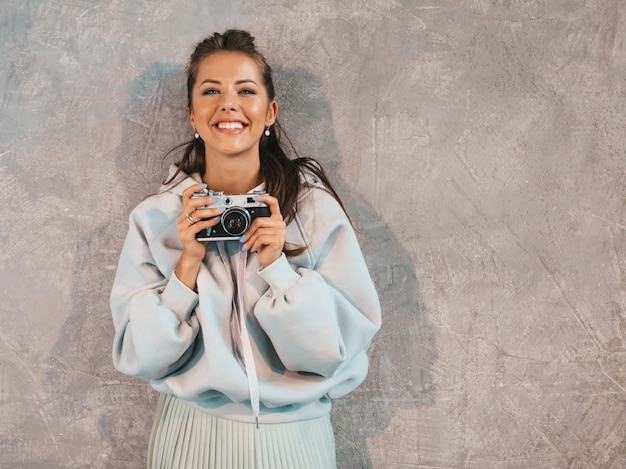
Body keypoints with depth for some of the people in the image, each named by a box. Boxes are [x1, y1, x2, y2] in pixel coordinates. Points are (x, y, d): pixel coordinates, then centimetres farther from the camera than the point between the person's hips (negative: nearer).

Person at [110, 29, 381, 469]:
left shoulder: (316, 207, -10)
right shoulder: (156, 217, -7)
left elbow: (343, 344, -11)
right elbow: (139, 357, -7)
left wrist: (277, 267, -22)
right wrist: (188, 264, -18)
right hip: (191, 433, 1)